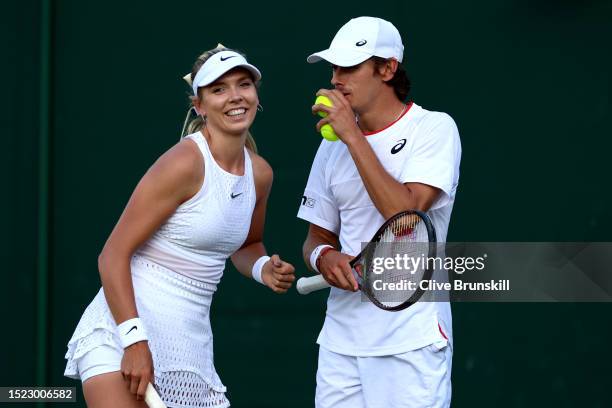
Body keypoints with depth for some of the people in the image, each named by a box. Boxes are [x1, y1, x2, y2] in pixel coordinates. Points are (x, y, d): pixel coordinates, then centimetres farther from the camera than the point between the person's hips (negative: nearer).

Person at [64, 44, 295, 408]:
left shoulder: (260, 173, 8)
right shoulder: (185, 163, -14)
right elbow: (113, 256, -15)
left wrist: (263, 268, 4)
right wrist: (134, 340, -24)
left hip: (191, 345, 8)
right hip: (125, 331, -7)